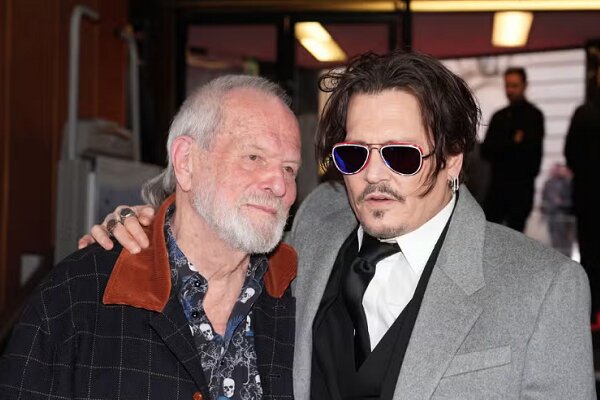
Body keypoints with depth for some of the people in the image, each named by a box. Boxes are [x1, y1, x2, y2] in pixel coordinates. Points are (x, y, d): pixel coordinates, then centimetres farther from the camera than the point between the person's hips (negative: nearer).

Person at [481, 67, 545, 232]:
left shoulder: (533, 115, -3)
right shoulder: (499, 116, 13)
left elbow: (530, 148, -14)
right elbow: (486, 150, 5)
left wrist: (501, 147, -5)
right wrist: (513, 143, -7)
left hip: (521, 186, -5)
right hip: (497, 183, 5)